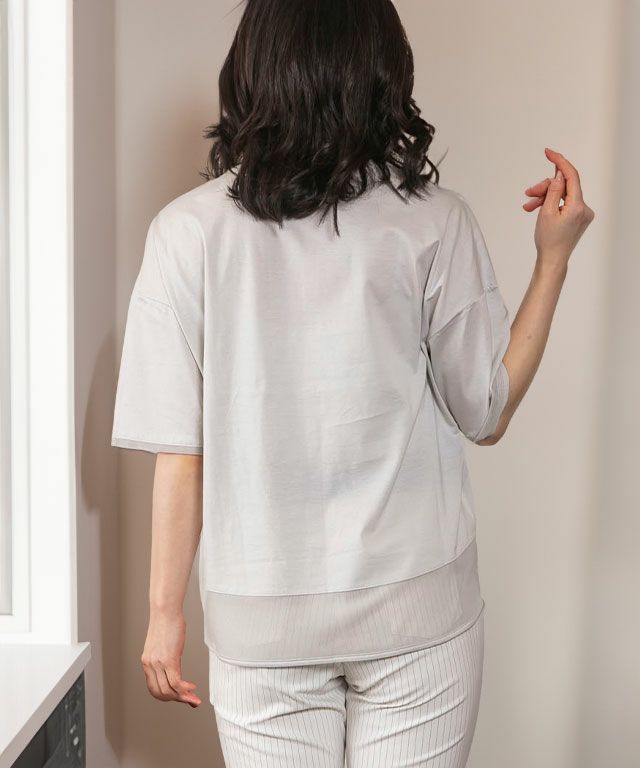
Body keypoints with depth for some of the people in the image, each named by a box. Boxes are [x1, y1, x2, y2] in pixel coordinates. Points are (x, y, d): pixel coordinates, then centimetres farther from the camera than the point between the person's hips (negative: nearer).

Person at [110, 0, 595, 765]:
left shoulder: (187, 229, -8)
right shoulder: (433, 222, -9)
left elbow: (179, 452, -8)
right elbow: (486, 413, -1)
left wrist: (165, 611, 3)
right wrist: (553, 258, 6)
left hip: (261, 620, 1)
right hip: (418, 612, 0)